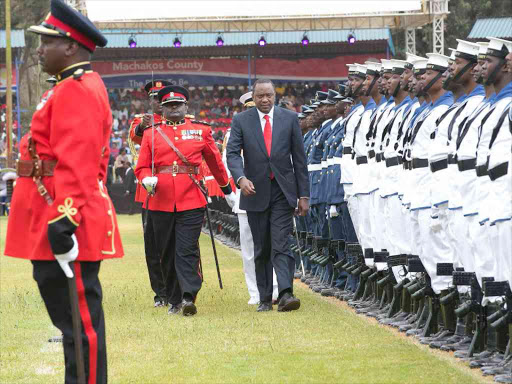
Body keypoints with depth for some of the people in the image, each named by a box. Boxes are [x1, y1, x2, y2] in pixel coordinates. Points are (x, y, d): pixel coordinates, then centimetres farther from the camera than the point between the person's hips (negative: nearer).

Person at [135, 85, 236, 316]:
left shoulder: (201, 131, 8)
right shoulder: (151, 134, 9)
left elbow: (215, 162, 17)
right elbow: (142, 167, 9)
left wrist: (227, 191, 25)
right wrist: (147, 180, -14)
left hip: (191, 202, -2)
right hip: (161, 202, 2)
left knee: (187, 251, -12)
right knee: (167, 253, 8)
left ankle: (188, 297, -19)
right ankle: (175, 300, 18)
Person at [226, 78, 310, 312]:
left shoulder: (289, 119, 4)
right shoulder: (241, 121, 3)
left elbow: (299, 158, 5)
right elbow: (232, 153, -6)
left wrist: (304, 195, 2)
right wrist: (241, 178, -26)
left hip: (283, 192, -1)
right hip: (256, 192, 1)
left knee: (281, 245, -13)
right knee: (261, 249, 7)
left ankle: (285, 294, -22)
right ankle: (265, 299, 13)